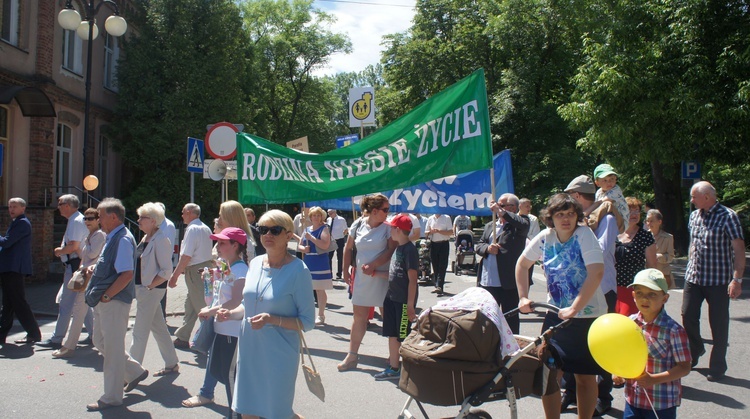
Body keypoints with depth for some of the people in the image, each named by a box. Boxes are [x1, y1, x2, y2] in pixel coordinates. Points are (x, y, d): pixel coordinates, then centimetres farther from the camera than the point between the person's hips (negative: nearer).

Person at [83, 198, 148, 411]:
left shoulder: (123, 239, -18)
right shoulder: (112, 238, 13)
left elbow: (126, 274, -25)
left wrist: (106, 296, -20)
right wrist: (94, 267, 7)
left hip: (115, 302, -10)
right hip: (104, 302, 10)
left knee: (112, 348, 0)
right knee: (101, 343, 20)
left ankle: (111, 397, 12)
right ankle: (135, 372, 33)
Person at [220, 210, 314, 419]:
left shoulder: (298, 271, -14)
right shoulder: (255, 263, 4)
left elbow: (307, 321, -13)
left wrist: (274, 320, -26)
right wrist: (230, 313, -2)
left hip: (279, 355, -6)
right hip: (249, 351, 6)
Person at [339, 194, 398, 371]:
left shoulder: (388, 227, -8)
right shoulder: (358, 225, 3)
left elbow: (392, 250, -14)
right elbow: (348, 248, 12)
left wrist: (373, 266, -21)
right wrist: (346, 270, 11)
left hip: (382, 276, -4)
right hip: (362, 277, 4)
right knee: (358, 315, 10)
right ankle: (352, 356, 19)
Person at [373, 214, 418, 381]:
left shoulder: (409, 249, -16)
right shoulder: (397, 248, 10)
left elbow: (412, 279, -18)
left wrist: (410, 304, -19)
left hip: (403, 301, -9)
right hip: (391, 298, 9)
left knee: (404, 337, 2)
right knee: (392, 335, 15)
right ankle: (393, 367, 25)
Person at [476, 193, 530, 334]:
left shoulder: (518, 225, -2)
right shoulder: (490, 226, 18)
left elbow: (524, 224, -25)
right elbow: (478, 245, 14)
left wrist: (501, 211, -23)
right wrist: (487, 248, -9)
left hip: (509, 283, -6)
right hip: (486, 281, 6)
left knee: (511, 319, 3)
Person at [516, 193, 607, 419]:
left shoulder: (584, 234, -14)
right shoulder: (545, 237, -2)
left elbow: (596, 273, -24)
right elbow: (522, 264, 14)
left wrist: (574, 309, -26)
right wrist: (523, 297, 7)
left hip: (587, 315, -3)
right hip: (556, 314, 4)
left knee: (585, 377, 8)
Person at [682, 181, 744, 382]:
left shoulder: (727, 216, -13)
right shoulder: (694, 215, 7)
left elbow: (739, 249, -15)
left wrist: (737, 279, -20)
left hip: (718, 280, -5)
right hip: (694, 277, 5)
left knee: (718, 324, 3)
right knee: (688, 316, 5)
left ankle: (717, 367, 16)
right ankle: (695, 351, 31)